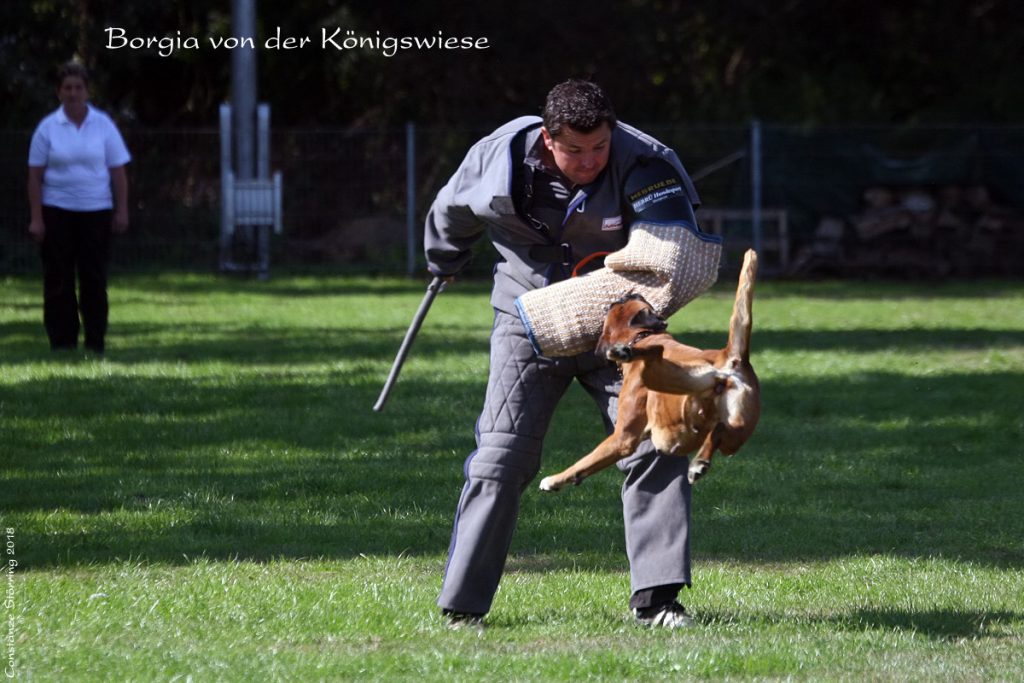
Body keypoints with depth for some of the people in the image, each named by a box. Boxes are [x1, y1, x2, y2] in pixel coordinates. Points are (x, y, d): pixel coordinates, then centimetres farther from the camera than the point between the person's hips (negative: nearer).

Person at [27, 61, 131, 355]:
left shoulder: (103, 126, 3)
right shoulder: (47, 128, 1)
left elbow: (118, 172, 5)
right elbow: (35, 176, 0)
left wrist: (122, 211, -1)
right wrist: (36, 218, -6)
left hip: (96, 211, 1)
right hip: (57, 211, -1)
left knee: (94, 280, 1)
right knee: (58, 280, 0)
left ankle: (95, 344, 7)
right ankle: (62, 343, 6)